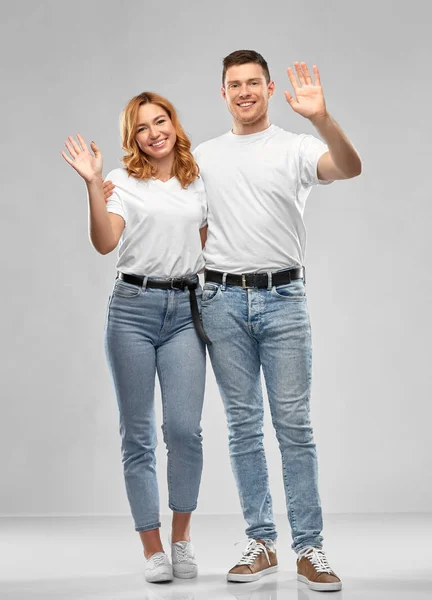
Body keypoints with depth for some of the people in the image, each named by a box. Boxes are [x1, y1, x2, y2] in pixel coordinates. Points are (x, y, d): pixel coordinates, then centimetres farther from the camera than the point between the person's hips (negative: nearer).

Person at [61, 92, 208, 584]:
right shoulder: (123, 182, 3)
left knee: (184, 427, -9)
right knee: (137, 433, 1)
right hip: (133, 307, -2)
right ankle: (152, 549, 11)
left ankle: (182, 537, 11)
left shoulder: (199, 184, 13)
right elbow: (104, 243, -11)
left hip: (185, 309, 2)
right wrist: (93, 184, -19)